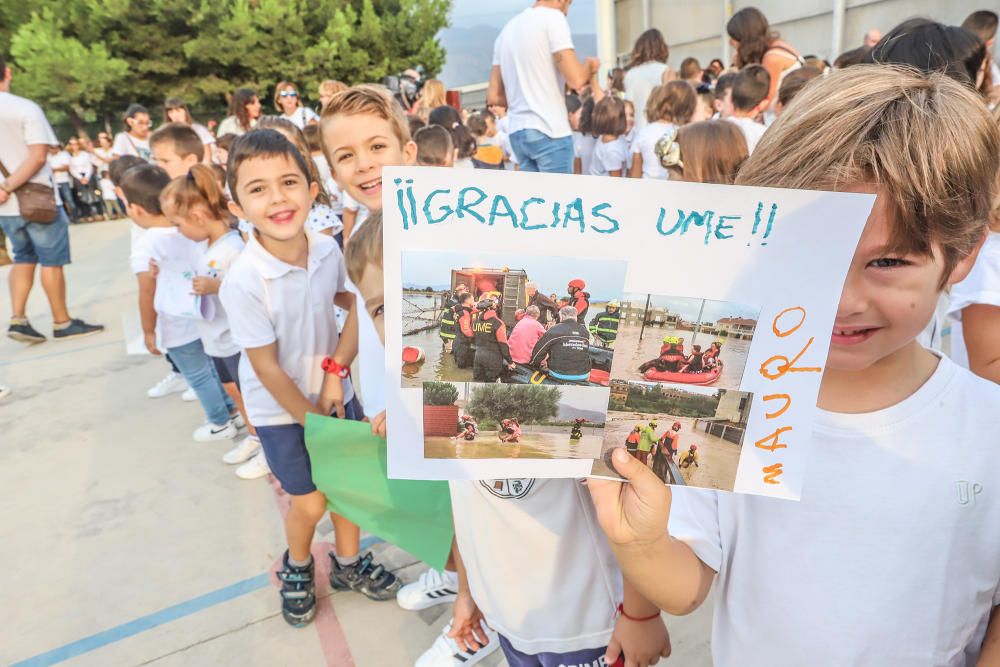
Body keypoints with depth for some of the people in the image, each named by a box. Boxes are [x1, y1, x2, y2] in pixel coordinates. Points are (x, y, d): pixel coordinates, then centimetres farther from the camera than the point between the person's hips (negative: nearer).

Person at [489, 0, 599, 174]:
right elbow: (576, 80, -15)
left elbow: (493, 96, 15)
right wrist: (589, 65, 6)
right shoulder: (553, 17, -5)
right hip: (550, 132, -7)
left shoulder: (507, 29, 17)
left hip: (517, 132, 7)